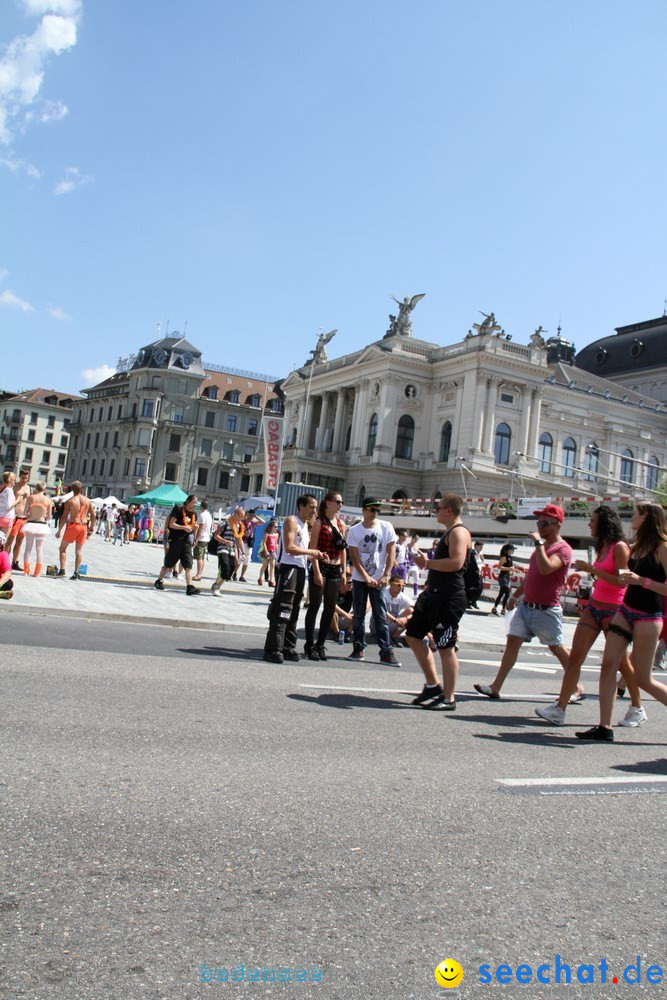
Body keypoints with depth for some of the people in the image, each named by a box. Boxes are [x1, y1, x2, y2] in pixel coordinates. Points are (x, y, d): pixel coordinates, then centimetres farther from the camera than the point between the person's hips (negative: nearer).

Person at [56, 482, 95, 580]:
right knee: (79, 550, 7)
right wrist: (91, 529, 16)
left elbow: (64, 517, -9)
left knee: (62, 548, 10)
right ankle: (76, 573, 3)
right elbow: (93, 515, 8)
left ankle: (62, 570, 0)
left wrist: (59, 530, -4)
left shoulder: (69, 501, -7)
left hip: (73, 526, -4)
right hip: (84, 527, 4)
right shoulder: (87, 501, 5)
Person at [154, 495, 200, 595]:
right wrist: (184, 527, -22)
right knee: (169, 564, 8)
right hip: (175, 541, -5)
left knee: (189, 565, -7)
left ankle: (190, 587, -12)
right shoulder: (179, 510, -9)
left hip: (187, 543, 5)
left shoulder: (194, 513, 10)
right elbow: (171, 524, -14)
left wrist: (195, 527, 4)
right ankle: (159, 581, 28)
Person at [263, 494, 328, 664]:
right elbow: (289, 548, -18)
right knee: (281, 609, -11)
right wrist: (311, 551, -12)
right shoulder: (291, 521, -7)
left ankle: (288, 648, 18)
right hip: (288, 568, -9)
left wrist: (317, 556, 8)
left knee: (294, 611, 12)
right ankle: (273, 649, -10)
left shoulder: (306, 525, 20)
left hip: (300, 570, 9)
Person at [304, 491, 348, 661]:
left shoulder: (341, 524, 13)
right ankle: (310, 646, 6)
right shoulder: (319, 522, -4)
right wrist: (316, 572, -16)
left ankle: (320, 645, 17)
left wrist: (344, 572, 10)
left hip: (336, 570, 6)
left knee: (330, 608, 7)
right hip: (321, 567, -6)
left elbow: (342, 549, 16)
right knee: (314, 607, -2)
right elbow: (313, 548, -10)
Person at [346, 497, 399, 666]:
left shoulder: (386, 527, -2)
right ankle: (358, 648, 15)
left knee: (381, 616, -2)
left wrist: (385, 576, -9)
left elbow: (391, 553, -2)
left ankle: (386, 652, -1)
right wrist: (366, 577, -12)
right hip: (359, 579, 1)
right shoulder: (354, 531, -3)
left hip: (379, 579, -1)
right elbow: (354, 557, -5)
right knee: (359, 615, 7)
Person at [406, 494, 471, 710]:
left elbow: (456, 562, -28)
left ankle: (448, 698, 6)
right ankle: (433, 685, 22)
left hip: (449, 597, -11)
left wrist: (427, 563, -19)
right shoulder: (449, 532, 18)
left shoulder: (459, 532, -14)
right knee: (413, 635, 14)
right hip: (434, 593, 11)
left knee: (446, 647, -4)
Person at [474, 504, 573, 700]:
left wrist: (538, 542, -24)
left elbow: (546, 568, -31)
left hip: (546, 610, -8)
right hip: (525, 605, 8)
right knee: (512, 642, 0)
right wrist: (516, 595, 26)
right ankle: (495, 686, -1)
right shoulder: (542, 546, 16)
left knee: (557, 648, 3)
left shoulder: (563, 549, -11)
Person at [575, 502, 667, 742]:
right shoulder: (634, 548, 12)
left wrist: (641, 580, -24)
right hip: (625, 611, 7)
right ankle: (605, 728, -2)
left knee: (643, 679, -1)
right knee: (608, 665, -4)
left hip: (647, 617, -7)